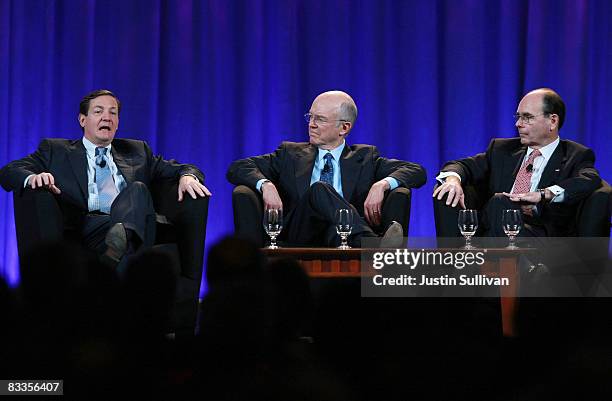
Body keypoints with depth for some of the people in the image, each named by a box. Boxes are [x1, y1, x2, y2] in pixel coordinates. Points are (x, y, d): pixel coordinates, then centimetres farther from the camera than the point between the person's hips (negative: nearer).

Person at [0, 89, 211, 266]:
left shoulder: (136, 151, 32)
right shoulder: (56, 150, 23)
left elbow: (175, 169, 25)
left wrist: (188, 176, -1)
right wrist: (32, 178, -13)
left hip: (135, 224, 3)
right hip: (85, 226, -3)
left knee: (137, 189, -31)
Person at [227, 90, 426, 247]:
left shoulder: (364, 158, 22)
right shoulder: (291, 154, 25)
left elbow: (417, 172, 12)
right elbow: (236, 169, 16)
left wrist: (382, 184, -10)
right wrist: (266, 185, -6)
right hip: (299, 240, 1)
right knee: (319, 189, -30)